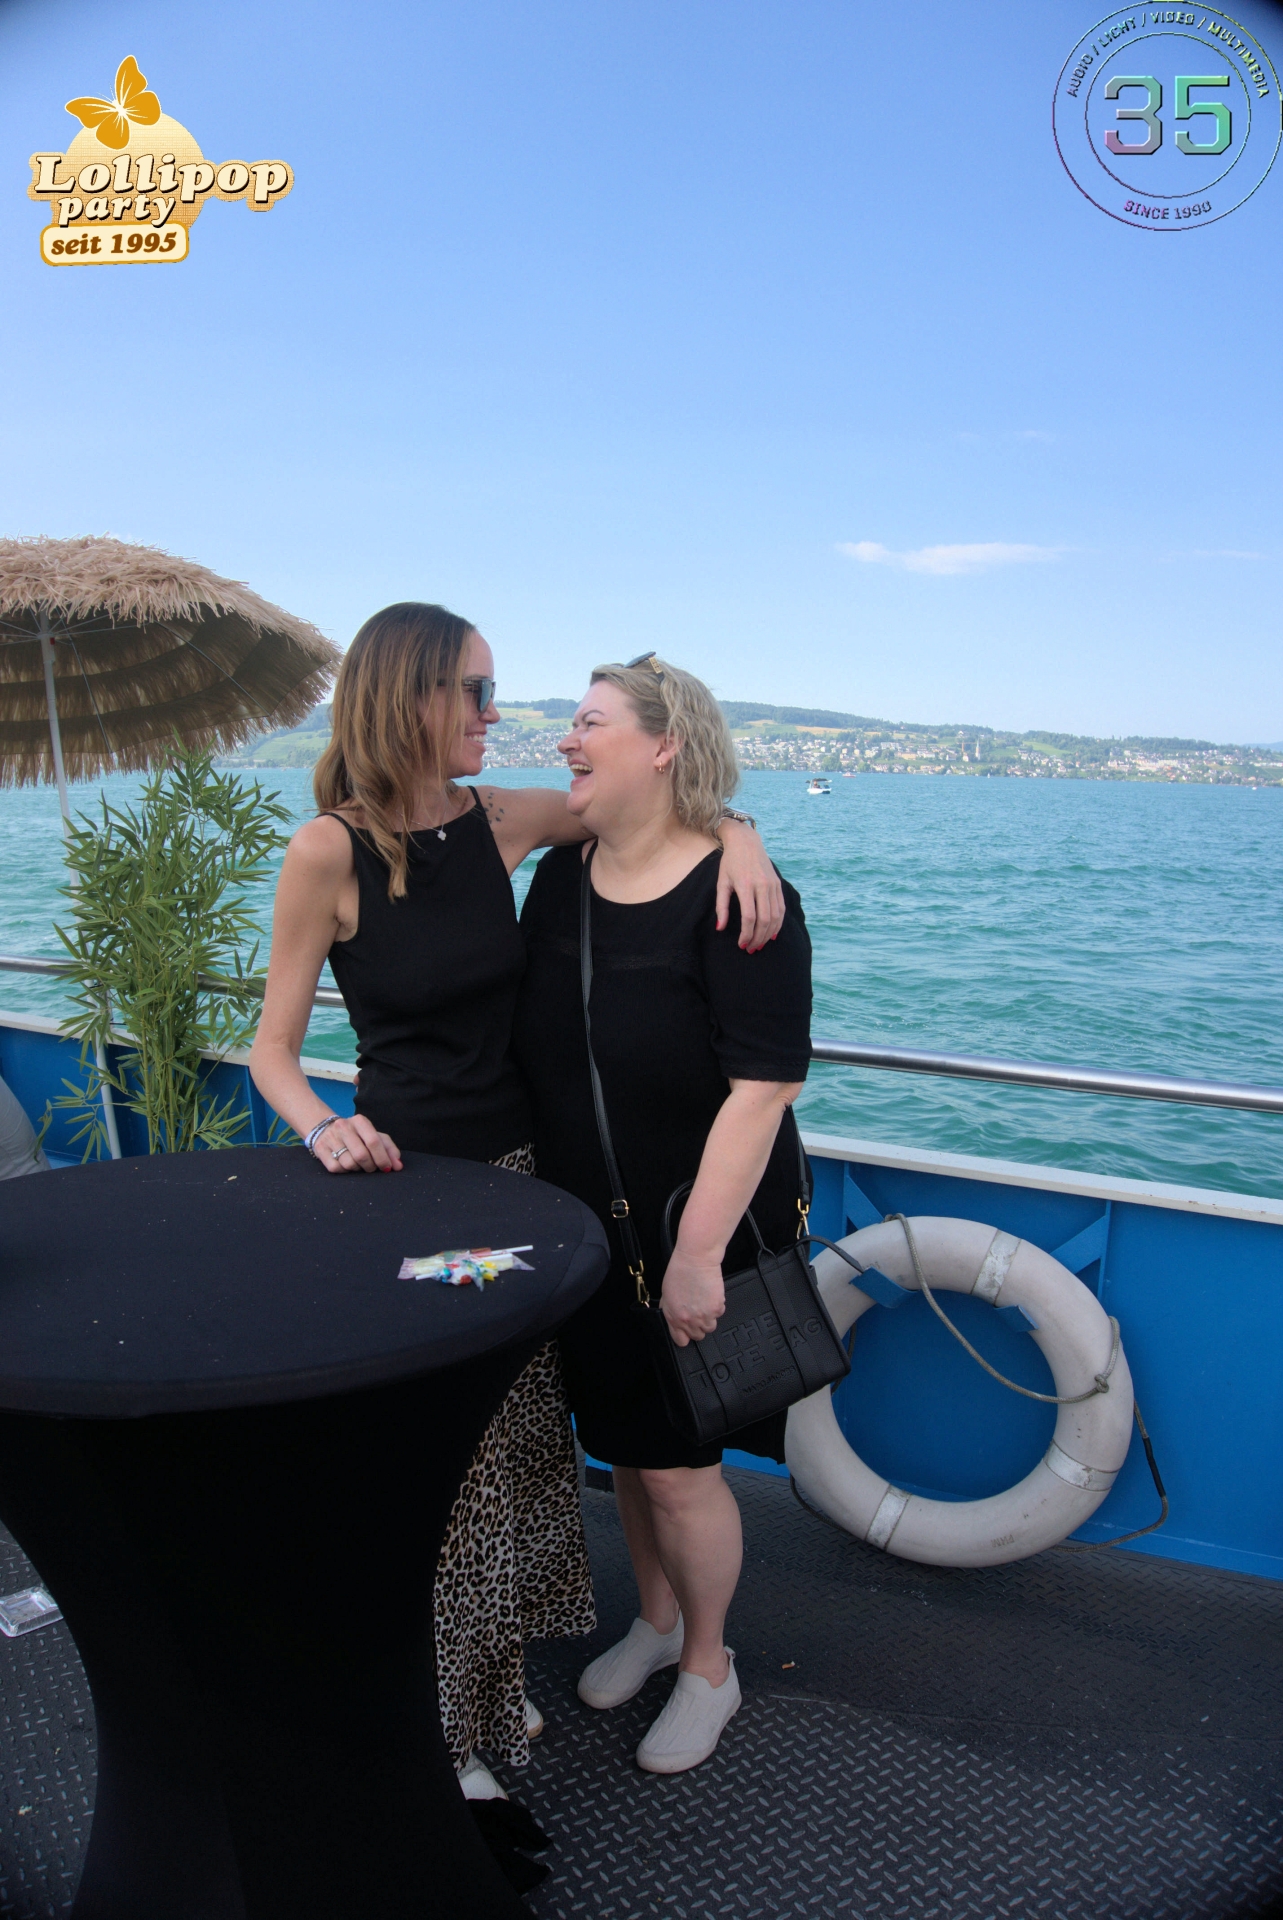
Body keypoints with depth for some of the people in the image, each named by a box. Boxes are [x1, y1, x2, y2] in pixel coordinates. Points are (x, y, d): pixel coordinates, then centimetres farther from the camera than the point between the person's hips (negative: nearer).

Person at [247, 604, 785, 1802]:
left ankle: (492, 1678, 40)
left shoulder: (501, 820, -1)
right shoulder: (329, 851, -14)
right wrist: (324, 1128, -27)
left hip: (517, 1168, 5)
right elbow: (272, 1047, -8)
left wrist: (738, 837, -11)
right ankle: (429, 1724, 30)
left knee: (520, 1443, 17)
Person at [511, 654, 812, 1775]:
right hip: (584, 1225, 6)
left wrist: (699, 1251, -24)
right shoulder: (559, 879, 1)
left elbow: (763, 1086, -23)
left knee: (676, 1462, 6)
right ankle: (656, 1620, 45)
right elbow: (527, 1045, 10)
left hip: (695, 1233, -6)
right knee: (622, 1441, 20)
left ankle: (708, 1667, 33)